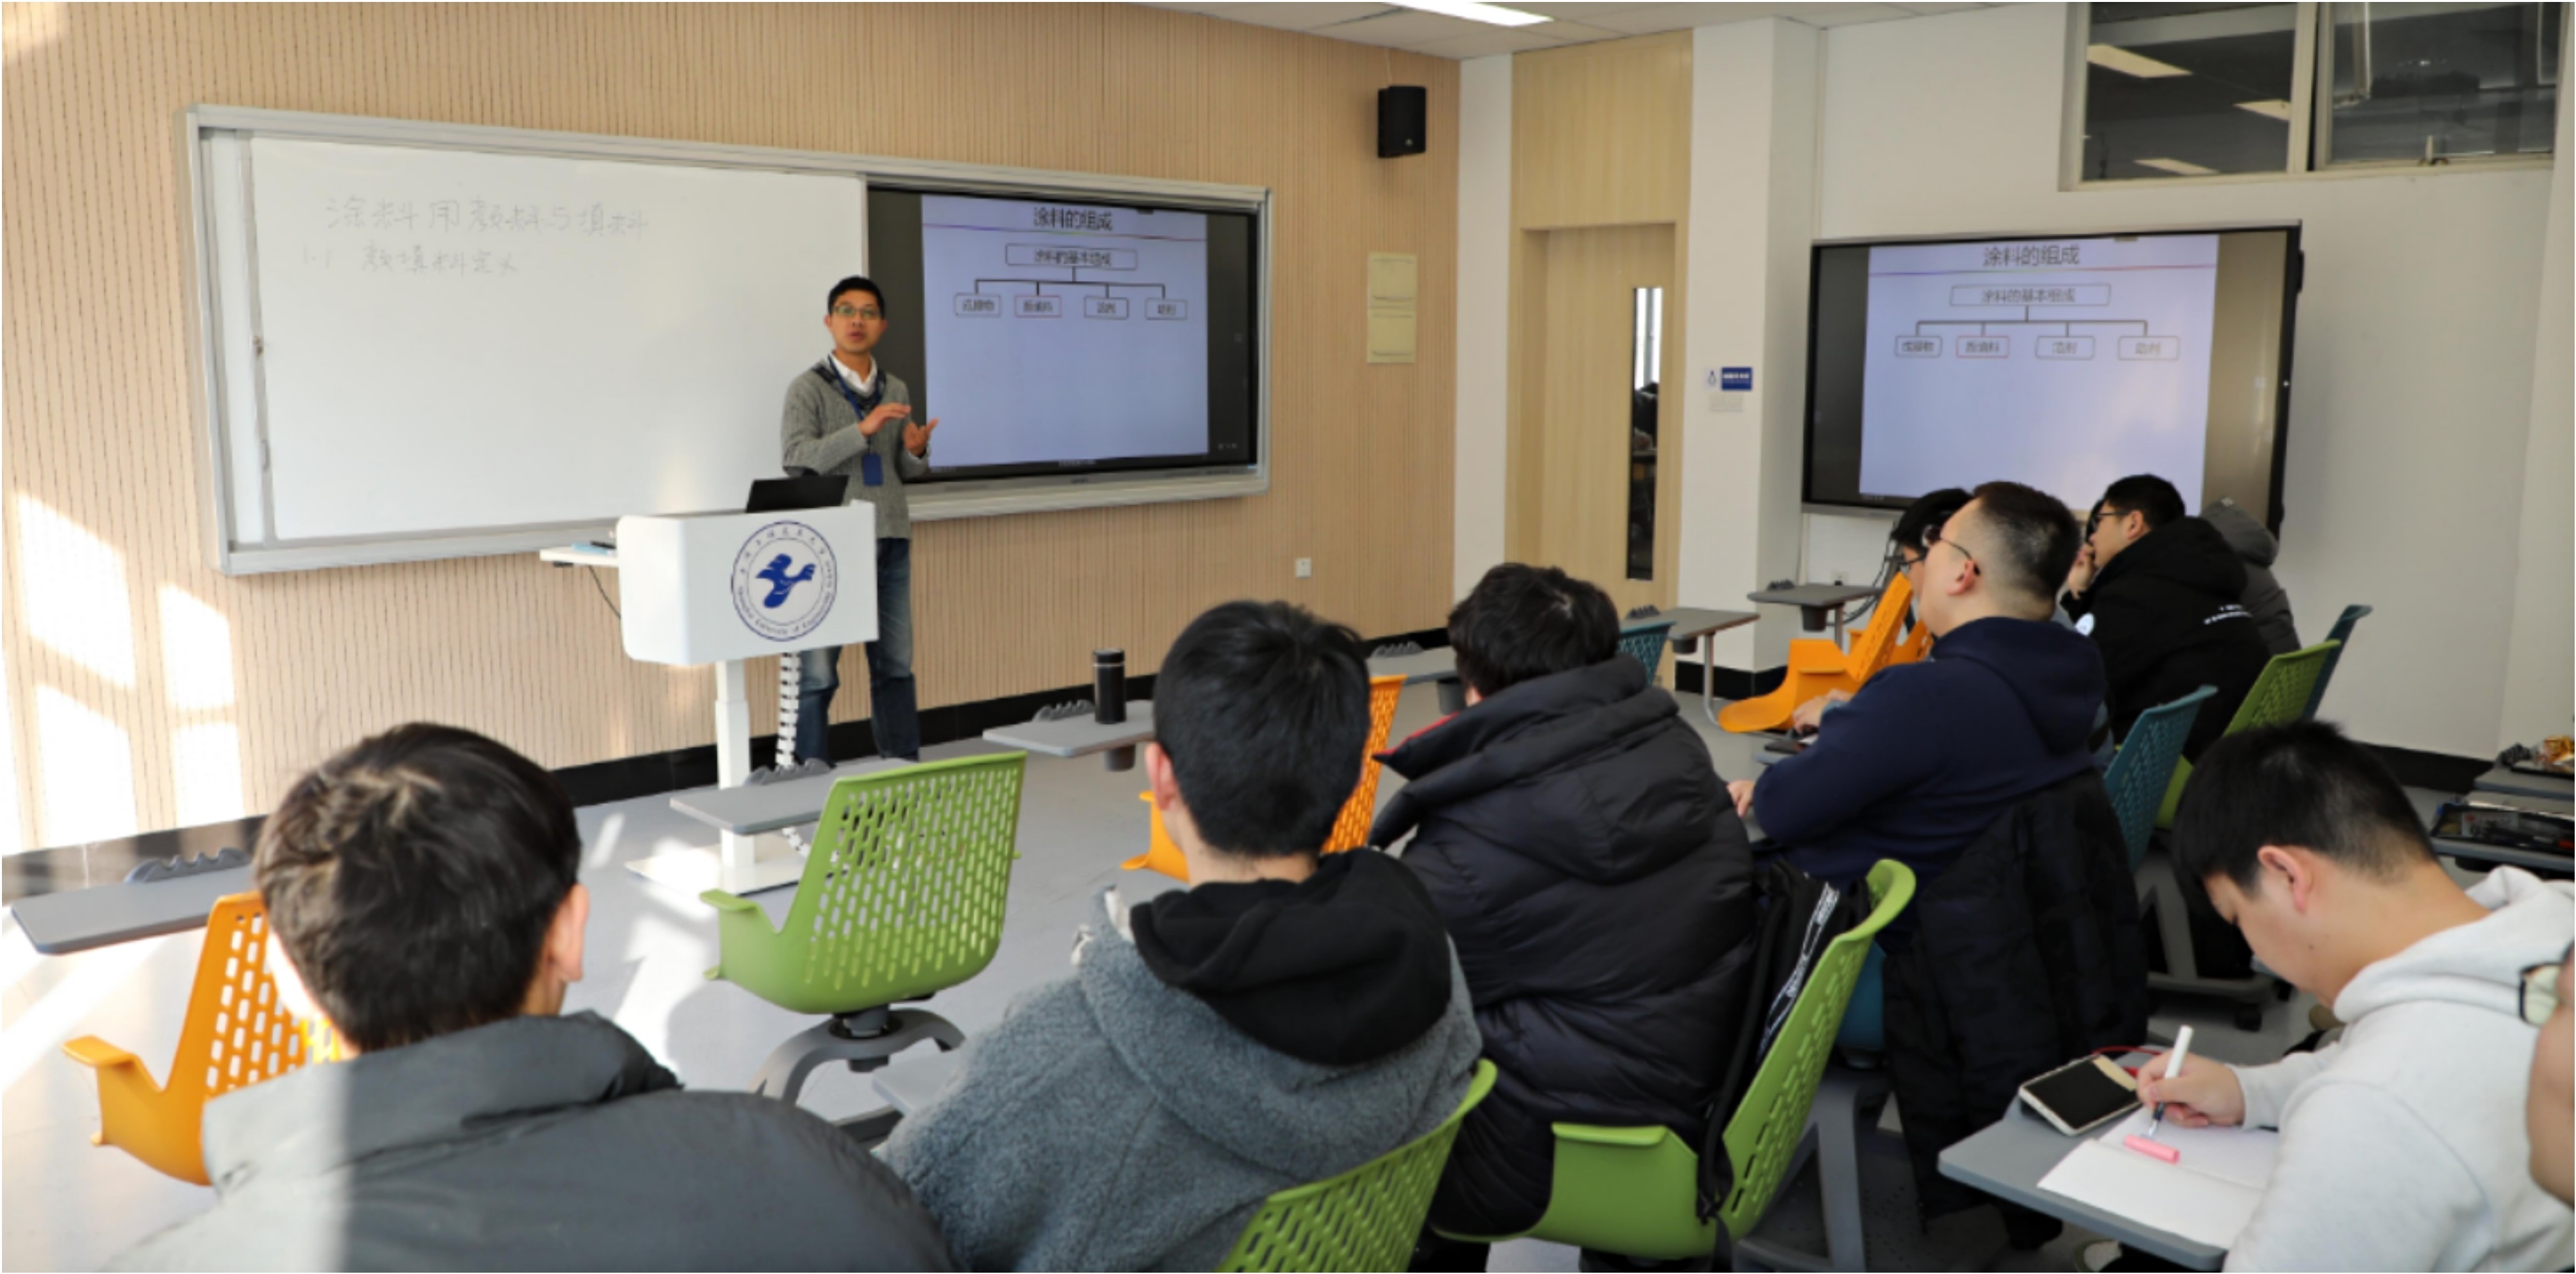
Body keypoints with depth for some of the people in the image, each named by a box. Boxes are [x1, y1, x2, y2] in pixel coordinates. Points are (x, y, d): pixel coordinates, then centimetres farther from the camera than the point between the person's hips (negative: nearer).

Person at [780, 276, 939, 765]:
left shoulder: (896, 390, 13)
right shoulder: (808, 388, -2)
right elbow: (795, 458, -16)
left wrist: (916, 451, -5)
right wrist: (862, 430, -23)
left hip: (890, 541, 5)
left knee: (895, 664, 9)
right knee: (819, 670, -2)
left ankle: (904, 767, 18)